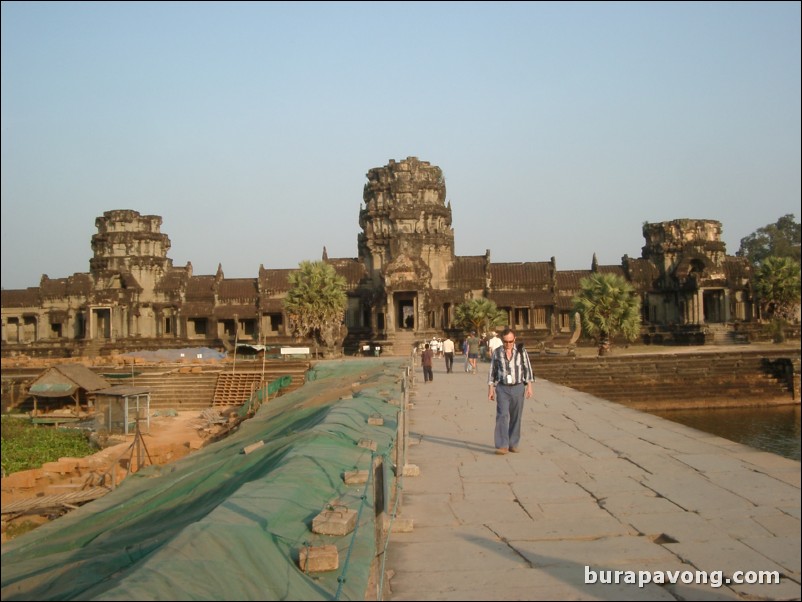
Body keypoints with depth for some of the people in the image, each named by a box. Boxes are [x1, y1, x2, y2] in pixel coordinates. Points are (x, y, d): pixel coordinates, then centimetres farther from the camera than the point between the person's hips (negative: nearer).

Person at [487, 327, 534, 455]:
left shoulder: (521, 351, -3)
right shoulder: (497, 353, -1)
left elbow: (528, 369, -1)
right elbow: (492, 371, 4)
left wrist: (529, 386, -7)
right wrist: (490, 389, 1)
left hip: (518, 388, 1)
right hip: (502, 388, 0)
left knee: (515, 417, 6)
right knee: (502, 416, -12)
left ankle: (513, 444, 19)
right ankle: (502, 446, -14)